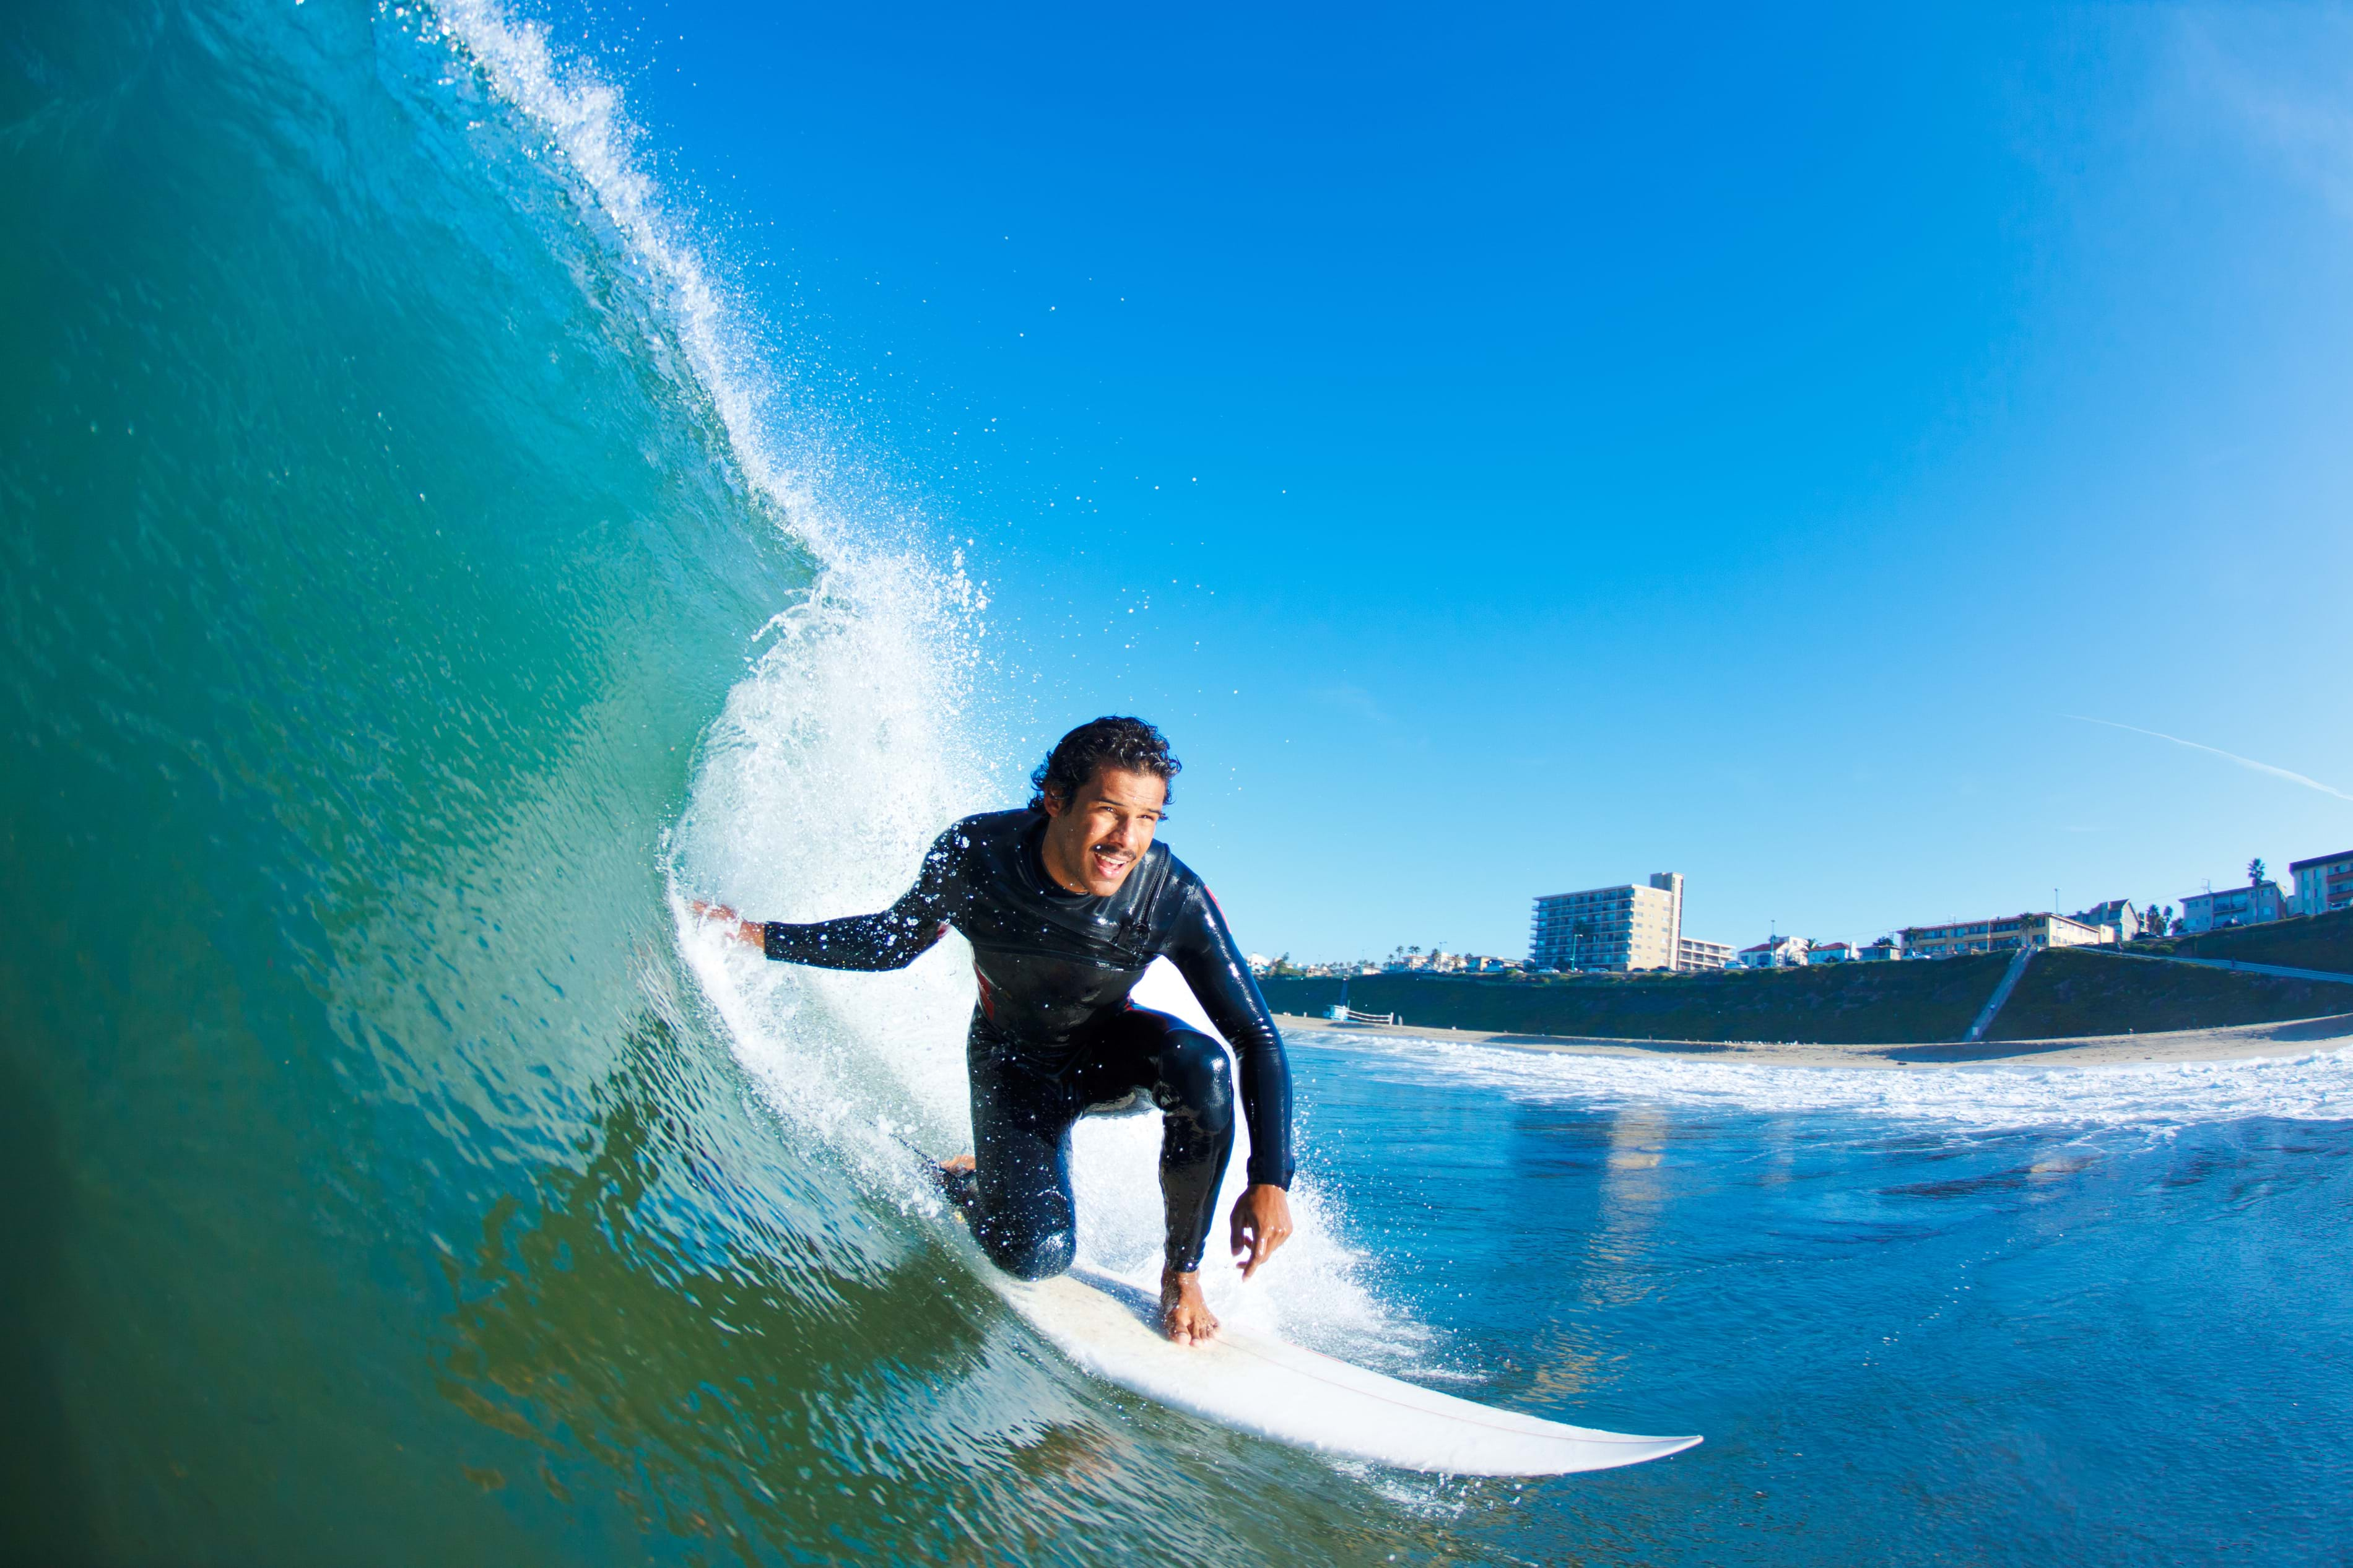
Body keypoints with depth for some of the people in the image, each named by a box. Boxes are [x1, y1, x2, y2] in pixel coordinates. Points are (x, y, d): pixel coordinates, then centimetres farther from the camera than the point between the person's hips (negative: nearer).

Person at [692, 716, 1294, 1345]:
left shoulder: (1176, 898, -30)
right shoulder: (974, 853, -26)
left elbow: (1257, 1039, -24)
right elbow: (896, 942, -5)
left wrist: (1270, 1181, -32)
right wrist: (761, 936, -9)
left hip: (1108, 1050, 0)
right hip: (1014, 1064, 0)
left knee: (1202, 1067, -34)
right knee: (1034, 1256, -18)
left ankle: (1182, 1270, -11)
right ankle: (955, 1178, 18)